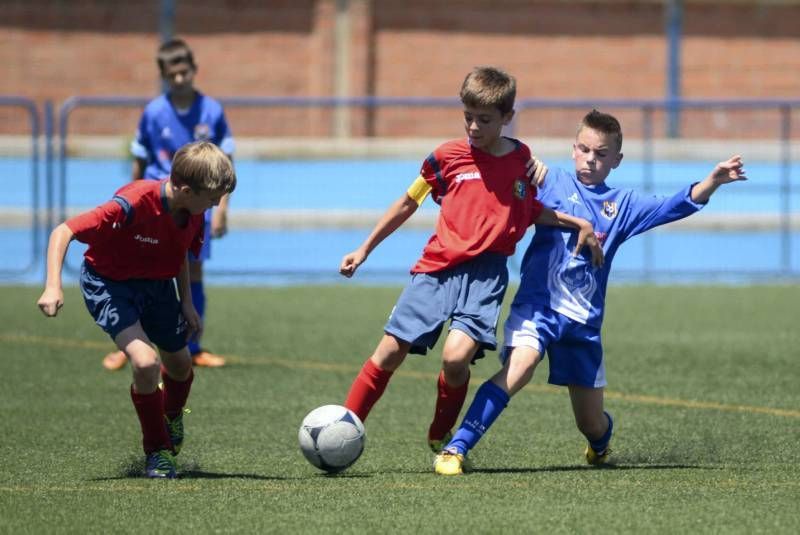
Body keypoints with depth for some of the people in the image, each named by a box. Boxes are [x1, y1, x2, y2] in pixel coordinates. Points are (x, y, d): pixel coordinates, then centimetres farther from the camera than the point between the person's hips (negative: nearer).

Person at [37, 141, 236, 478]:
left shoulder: (194, 212, -13)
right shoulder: (132, 206, -36)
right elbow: (63, 232, -34)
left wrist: (187, 303, 6)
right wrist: (53, 287, -43)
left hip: (158, 284, 7)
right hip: (109, 283, -7)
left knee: (180, 365, 21)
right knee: (145, 362, -27)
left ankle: (172, 417, 58)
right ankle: (157, 451, -4)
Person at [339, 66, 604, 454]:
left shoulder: (522, 160, 8)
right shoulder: (448, 156, 3)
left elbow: (532, 212, 26)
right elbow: (407, 204, 14)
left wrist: (578, 223, 12)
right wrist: (364, 250, 16)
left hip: (485, 273, 0)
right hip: (437, 269, 1)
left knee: (456, 356, -21)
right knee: (390, 352, -6)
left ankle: (440, 439, 3)